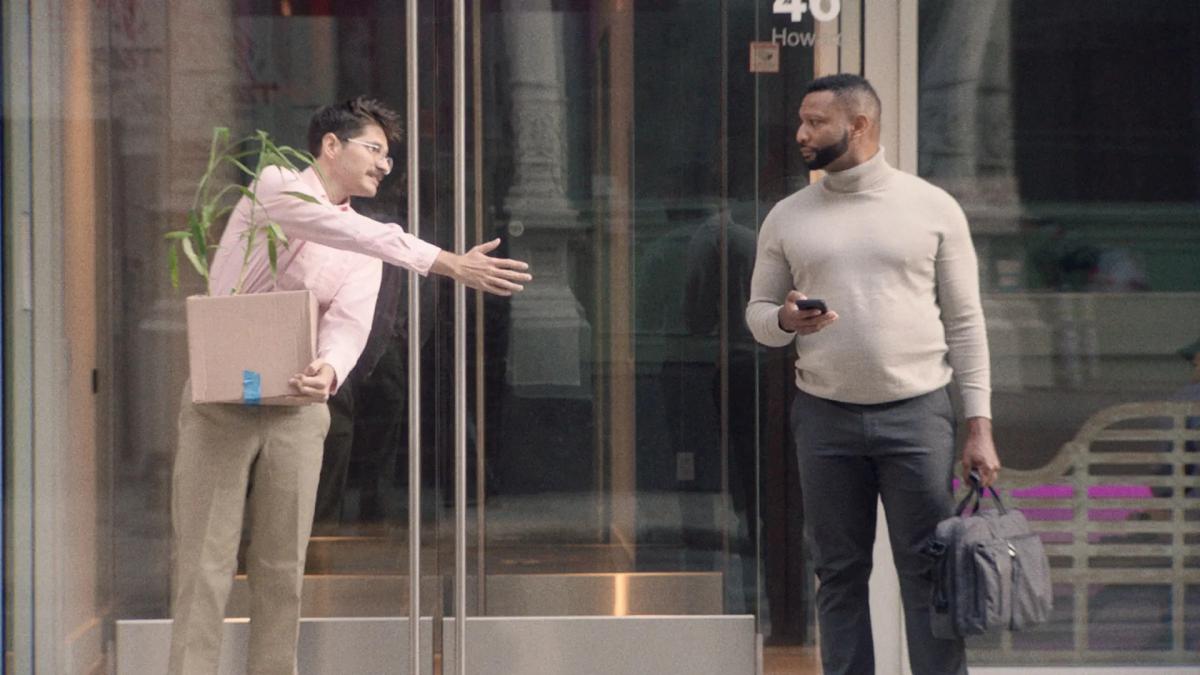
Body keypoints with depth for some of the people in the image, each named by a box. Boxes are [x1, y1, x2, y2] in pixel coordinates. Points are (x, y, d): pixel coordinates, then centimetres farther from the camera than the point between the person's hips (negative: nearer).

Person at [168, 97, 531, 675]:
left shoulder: (366, 251, 9)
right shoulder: (276, 187, -6)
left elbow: (349, 323, -8)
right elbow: (342, 229, -24)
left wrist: (329, 371, -33)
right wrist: (448, 264, -33)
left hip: (297, 409, 5)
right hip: (222, 402, -5)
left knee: (282, 567, 4)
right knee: (205, 565, -6)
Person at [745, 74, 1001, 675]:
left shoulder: (932, 208, 2)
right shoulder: (787, 218, 8)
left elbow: (965, 321, 2)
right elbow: (757, 312, 13)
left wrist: (979, 426, -3)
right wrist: (785, 320, -12)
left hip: (917, 413, -2)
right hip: (824, 416, 2)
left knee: (929, 574, -2)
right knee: (840, 574, 6)